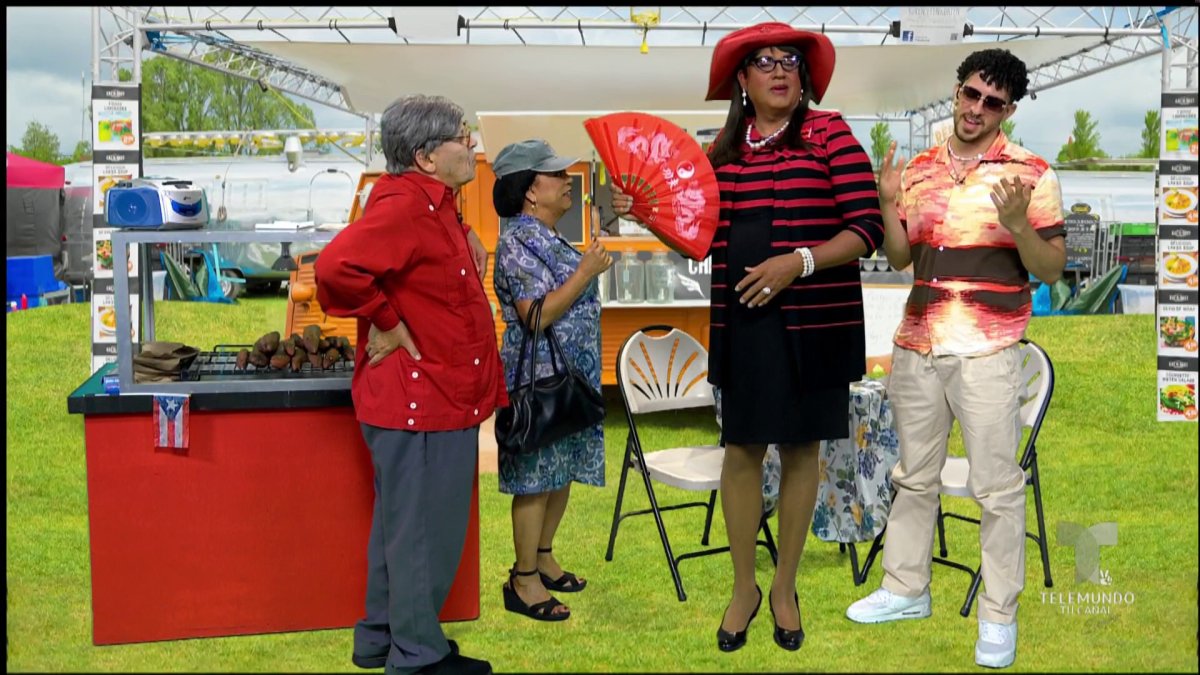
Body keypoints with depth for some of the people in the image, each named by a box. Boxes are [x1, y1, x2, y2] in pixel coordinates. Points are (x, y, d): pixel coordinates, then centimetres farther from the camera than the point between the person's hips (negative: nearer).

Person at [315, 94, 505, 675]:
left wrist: (467, 236, 14)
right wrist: (388, 324, -23)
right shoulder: (404, 207, -22)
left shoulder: (431, 203, 11)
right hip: (422, 403, -11)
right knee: (425, 531, 2)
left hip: (438, 396, 11)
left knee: (402, 523, 20)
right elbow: (337, 265, -35)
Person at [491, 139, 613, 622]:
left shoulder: (550, 238, 14)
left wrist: (592, 266, 14)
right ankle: (523, 582, 7)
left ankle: (542, 558, 32)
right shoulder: (518, 242, -16)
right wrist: (587, 271, -20)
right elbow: (536, 316, -23)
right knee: (537, 477, -3)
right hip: (539, 378, -10)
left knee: (563, 471, 16)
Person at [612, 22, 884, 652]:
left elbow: (866, 228, -9)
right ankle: (743, 587, 23)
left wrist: (799, 262, -21)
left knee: (799, 448, 8)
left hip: (815, 320, -3)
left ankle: (785, 587, 25)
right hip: (742, 321, 3)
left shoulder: (829, 132, -3)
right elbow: (704, 237, 14)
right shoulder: (724, 148, 9)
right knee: (741, 450, 5)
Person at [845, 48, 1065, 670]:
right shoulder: (919, 169, 7)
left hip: (986, 353, -5)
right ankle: (906, 589, 32)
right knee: (914, 477, 17)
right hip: (915, 347, 5)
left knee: (997, 488, 2)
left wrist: (1017, 225, -24)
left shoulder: (1030, 173, -5)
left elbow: (1052, 271, -6)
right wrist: (888, 203, -5)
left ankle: (1000, 616, 15)